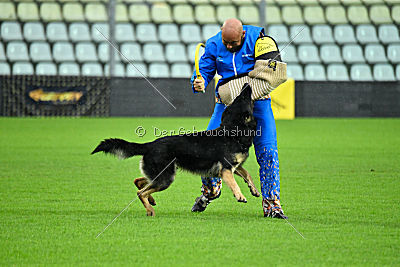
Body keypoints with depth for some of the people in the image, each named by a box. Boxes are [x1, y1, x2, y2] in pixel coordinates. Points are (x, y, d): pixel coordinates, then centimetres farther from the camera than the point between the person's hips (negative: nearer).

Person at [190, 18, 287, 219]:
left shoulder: (257, 38, -11)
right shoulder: (214, 45, -3)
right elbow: (204, 70, 4)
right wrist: (198, 83, -20)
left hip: (257, 100, -2)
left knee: (267, 151, -9)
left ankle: (271, 204, -2)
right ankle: (210, 189, 23)